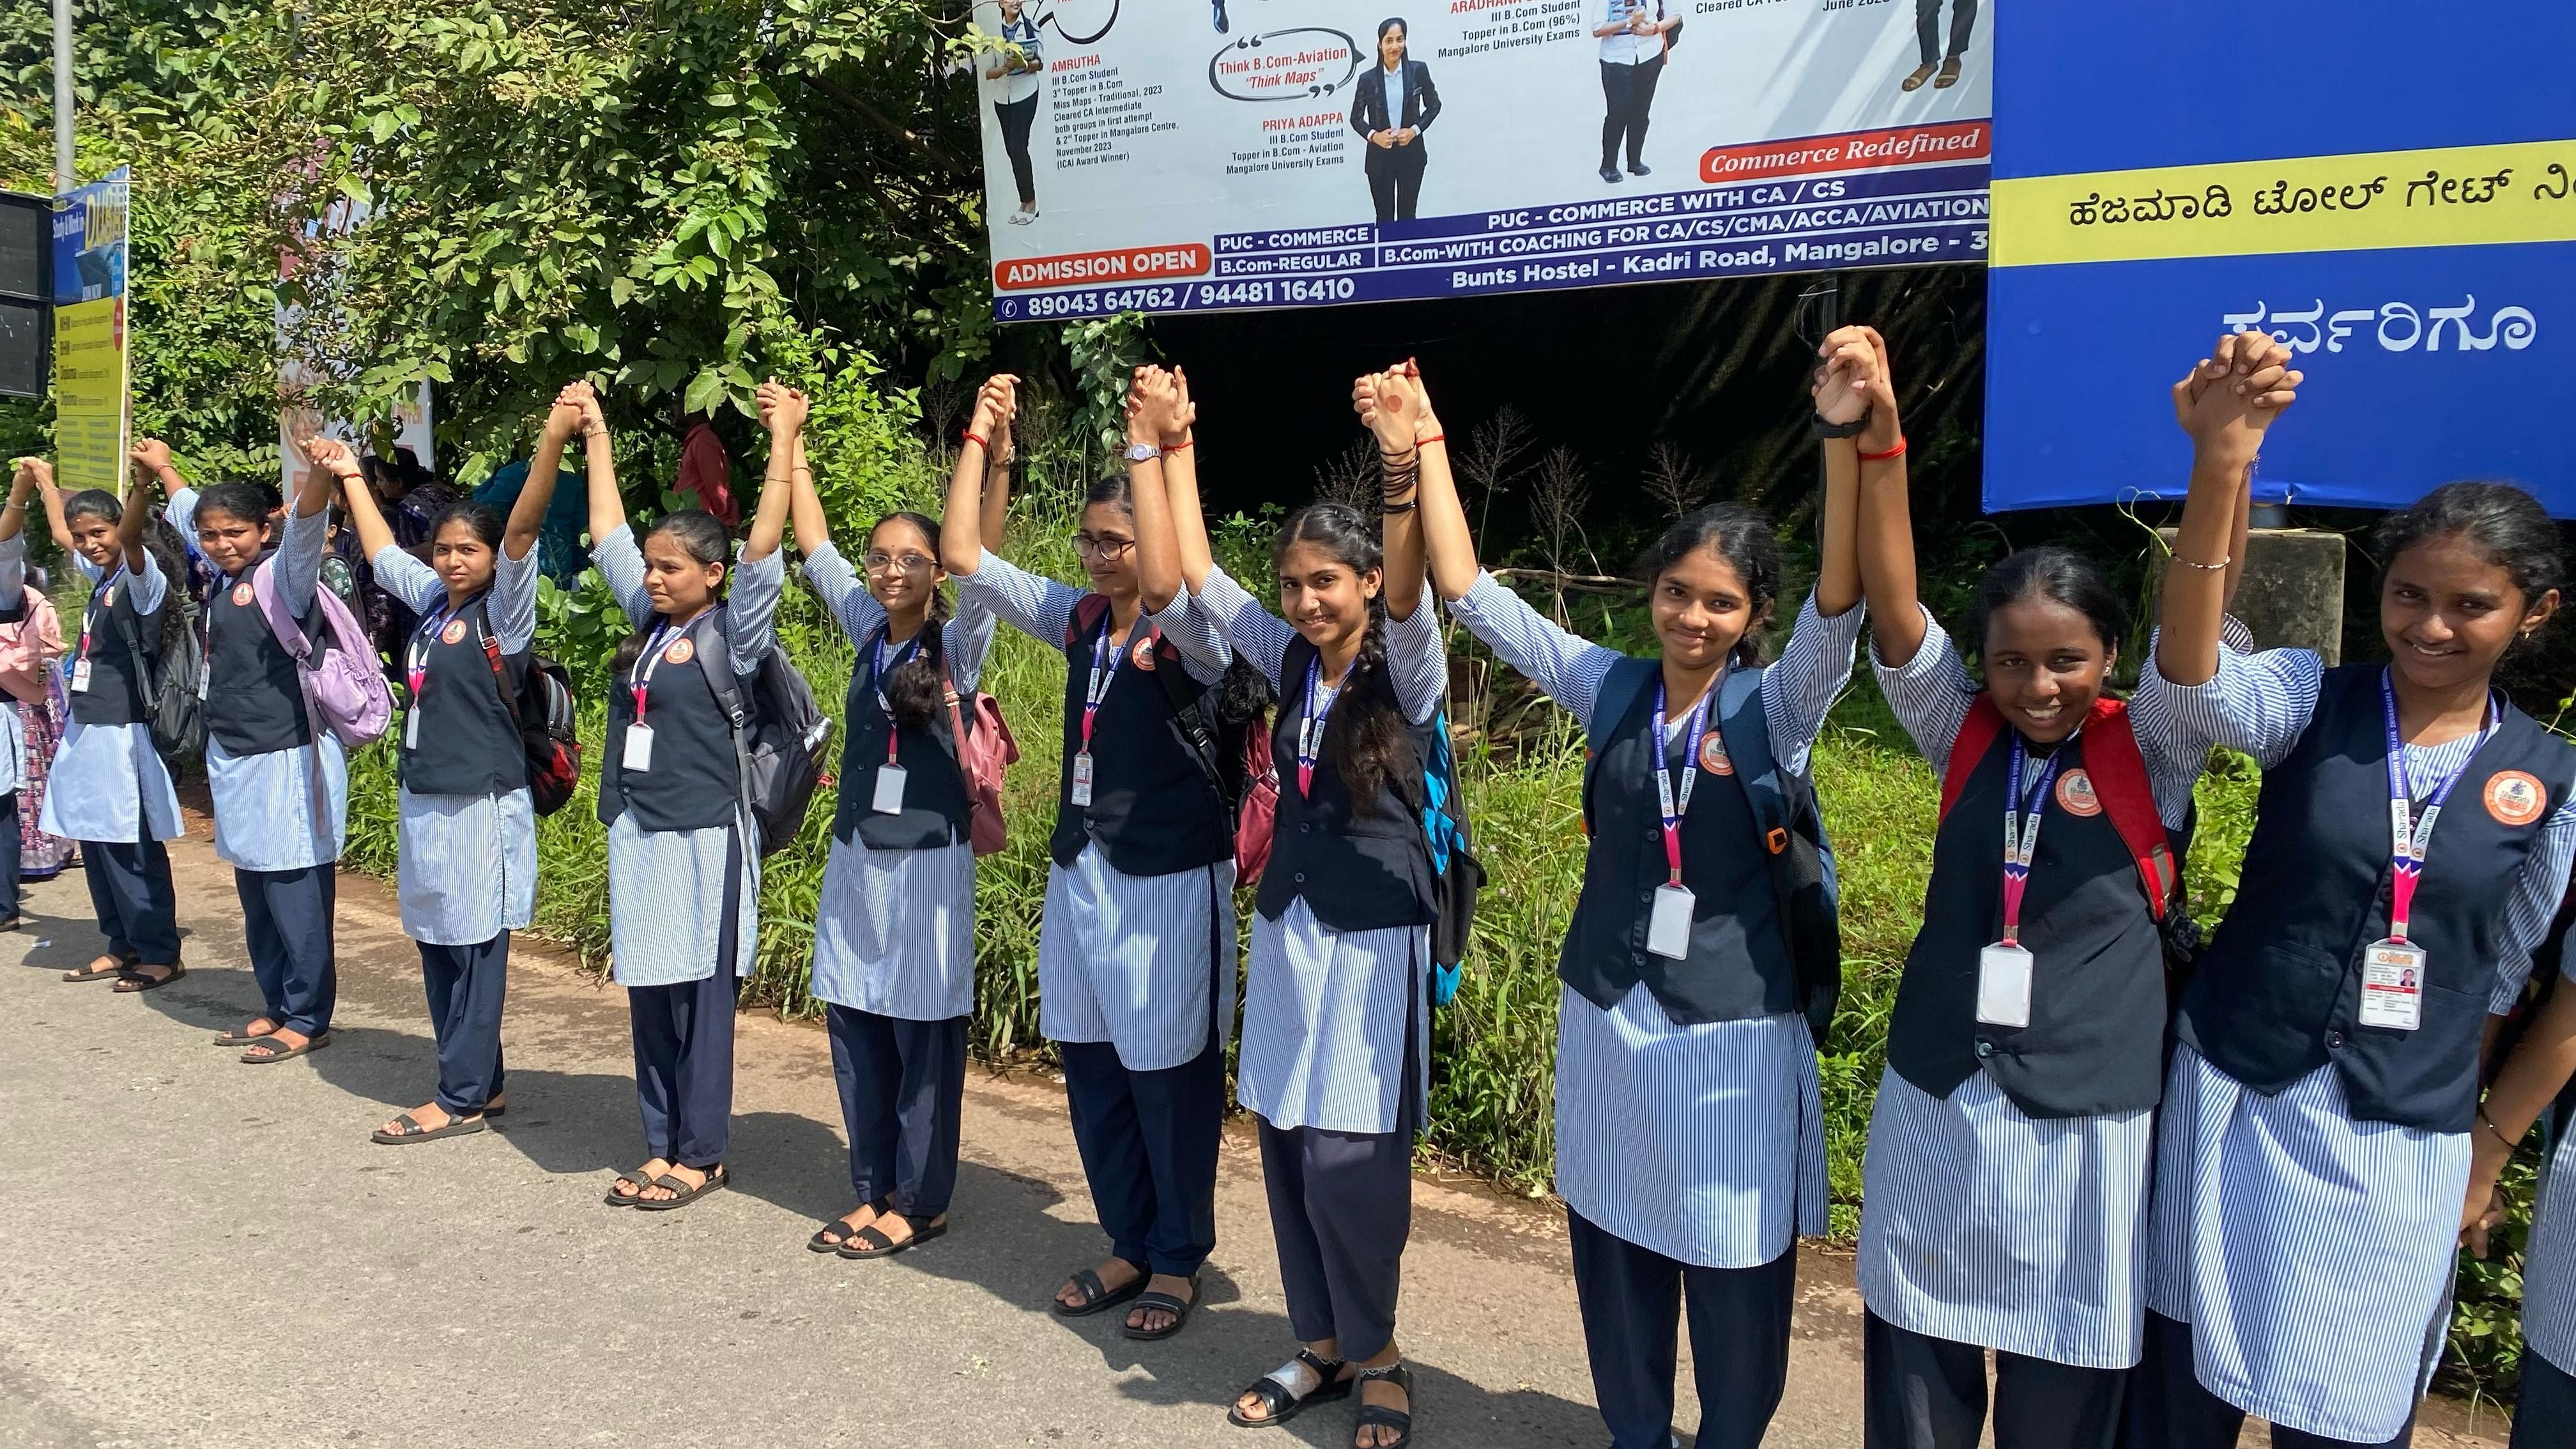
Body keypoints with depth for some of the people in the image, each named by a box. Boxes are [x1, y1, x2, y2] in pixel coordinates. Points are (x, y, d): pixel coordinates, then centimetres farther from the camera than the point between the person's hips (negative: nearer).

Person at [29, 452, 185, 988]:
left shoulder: (142, 578, -12)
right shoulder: (99, 577, 11)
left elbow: (130, 535, -33)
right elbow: (62, 534, 30)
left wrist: (146, 479, -51)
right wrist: (43, 480, 39)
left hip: (122, 735, -9)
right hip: (86, 730, 9)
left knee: (132, 850, -4)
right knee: (95, 844, 12)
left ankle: (162, 954, 3)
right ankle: (123, 945, 21)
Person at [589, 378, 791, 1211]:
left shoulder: (731, 636, -7)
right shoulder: (648, 624, 10)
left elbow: (763, 549, -16)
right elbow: (609, 537, 17)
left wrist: (783, 444, -18)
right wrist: (595, 437, 19)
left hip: (703, 835, -7)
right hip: (636, 830, 7)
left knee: (700, 993, 1)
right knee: (647, 994, 11)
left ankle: (701, 1155, 10)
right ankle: (661, 1145, 21)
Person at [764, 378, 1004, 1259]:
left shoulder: (959, 643, -7)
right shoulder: (868, 631, 7)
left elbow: (982, 559, -21)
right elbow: (814, 548, 10)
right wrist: (790, 443, 8)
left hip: (927, 860, -6)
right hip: (854, 855, 6)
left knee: (924, 1036, 2)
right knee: (853, 1025, 9)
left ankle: (921, 1202, 13)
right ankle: (874, 1191, 22)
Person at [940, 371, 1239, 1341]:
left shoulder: (1193, 633, -13)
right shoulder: (1077, 619, 5)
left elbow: (1169, 583, -37)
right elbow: (962, 557, 4)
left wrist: (1149, 449, -31)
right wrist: (981, 438, -1)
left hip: (1169, 880, -7)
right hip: (1080, 871, 7)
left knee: (1168, 1077, 4)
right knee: (1091, 1070, 14)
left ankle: (1178, 1259, 21)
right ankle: (1129, 1244, 30)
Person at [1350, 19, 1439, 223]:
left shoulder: (1418, 70, -5)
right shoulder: (1368, 78, -5)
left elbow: (1434, 106, 5)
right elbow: (1356, 117, 4)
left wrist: (1415, 130, -10)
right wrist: (1373, 135, -14)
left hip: (1411, 154, 0)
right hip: (1380, 156, 0)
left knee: (1407, 214, 10)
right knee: (1384, 216, 8)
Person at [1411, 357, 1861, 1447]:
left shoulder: (1777, 707, -7)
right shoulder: (1611, 690, 1)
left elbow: (1841, 604, -25)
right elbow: (1469, 592, 0)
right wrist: (1426, 444, -4)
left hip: (1734, 1027, -3)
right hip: (1606, 1013, 3)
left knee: (1735, 1265, 6)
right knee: (1613, 1247, 14)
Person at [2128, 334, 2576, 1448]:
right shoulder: (2313, 702, -6)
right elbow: (2190, 685, -29)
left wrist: (2479, 1145, 16)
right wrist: (2220, 471, -43)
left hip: (2400, 1147, 2)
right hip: (2232, 1100, -1)